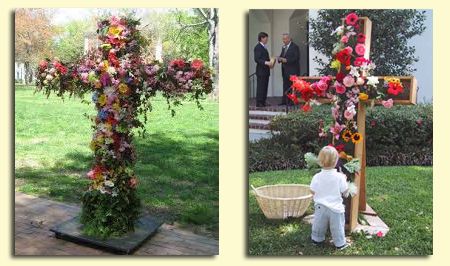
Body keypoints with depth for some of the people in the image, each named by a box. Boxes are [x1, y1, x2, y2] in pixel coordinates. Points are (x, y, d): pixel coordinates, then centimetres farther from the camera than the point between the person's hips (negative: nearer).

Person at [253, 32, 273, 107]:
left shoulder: (264, 47, 20)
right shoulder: (258, 47, -10)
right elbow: (257, 59, -18)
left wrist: (270, 62, 9)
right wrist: (266, 62, -26)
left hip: (266, 71, 9)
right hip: (261, 71, -9)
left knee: (265, 87, 9)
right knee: (260, 87, -7)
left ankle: (263, 102, 14)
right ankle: (259, 103, -4)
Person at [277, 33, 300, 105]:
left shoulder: (294, 47, -7)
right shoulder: (283, 47, 18)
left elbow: (296, 58, -14)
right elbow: (282, 56, 22)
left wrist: (286, 60, -20)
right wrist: (280, 58, -3)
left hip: (292, 71, -7)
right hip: (285, 70, 8)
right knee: (285, 86, 7)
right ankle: (284, 101, 10)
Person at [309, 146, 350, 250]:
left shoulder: (317, 177, -12)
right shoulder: (339, 177, -16)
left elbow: (312, 191, -5)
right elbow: (344, 191, -7)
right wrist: (344, 180, 7)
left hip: (320, 207, 2)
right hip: (335, 207, -2)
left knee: (319, 225, 19)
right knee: (337, 227, 13)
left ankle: (317, 240, 35)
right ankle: (340, 243, 23)